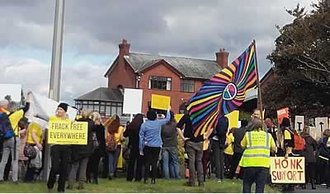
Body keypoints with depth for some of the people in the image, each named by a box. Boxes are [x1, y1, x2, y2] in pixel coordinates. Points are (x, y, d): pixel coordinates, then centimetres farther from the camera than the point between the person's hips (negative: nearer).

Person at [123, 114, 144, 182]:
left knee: (131, 162, 13)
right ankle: (138, 177, 7)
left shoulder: (130, 126, -6)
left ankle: (129, 177, 13)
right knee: (139, 163, 8)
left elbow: (125, 135, 6)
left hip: (133, 147, 2)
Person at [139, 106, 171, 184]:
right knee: (154, 163, 2)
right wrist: (168, 110, 32)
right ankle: (153, 179, 3)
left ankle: (146, 179, 1)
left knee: (147, 163, 2)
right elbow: (167, 119, 15)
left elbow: (141, 137, -1)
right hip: (157, 146, 0)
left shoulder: (144, 125, -3)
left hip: (147, 146, 0)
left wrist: (141, 149, 6)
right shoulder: (158, 123, -3)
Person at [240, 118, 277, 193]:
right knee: (260, 186, 3)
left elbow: (242, 146, 11)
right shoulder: (268, 135, 9)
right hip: (264, 163, 1)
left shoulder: (248, 134, 4)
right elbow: (274, 149, 11)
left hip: (250, 163, -1)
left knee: (247, 184, 13)